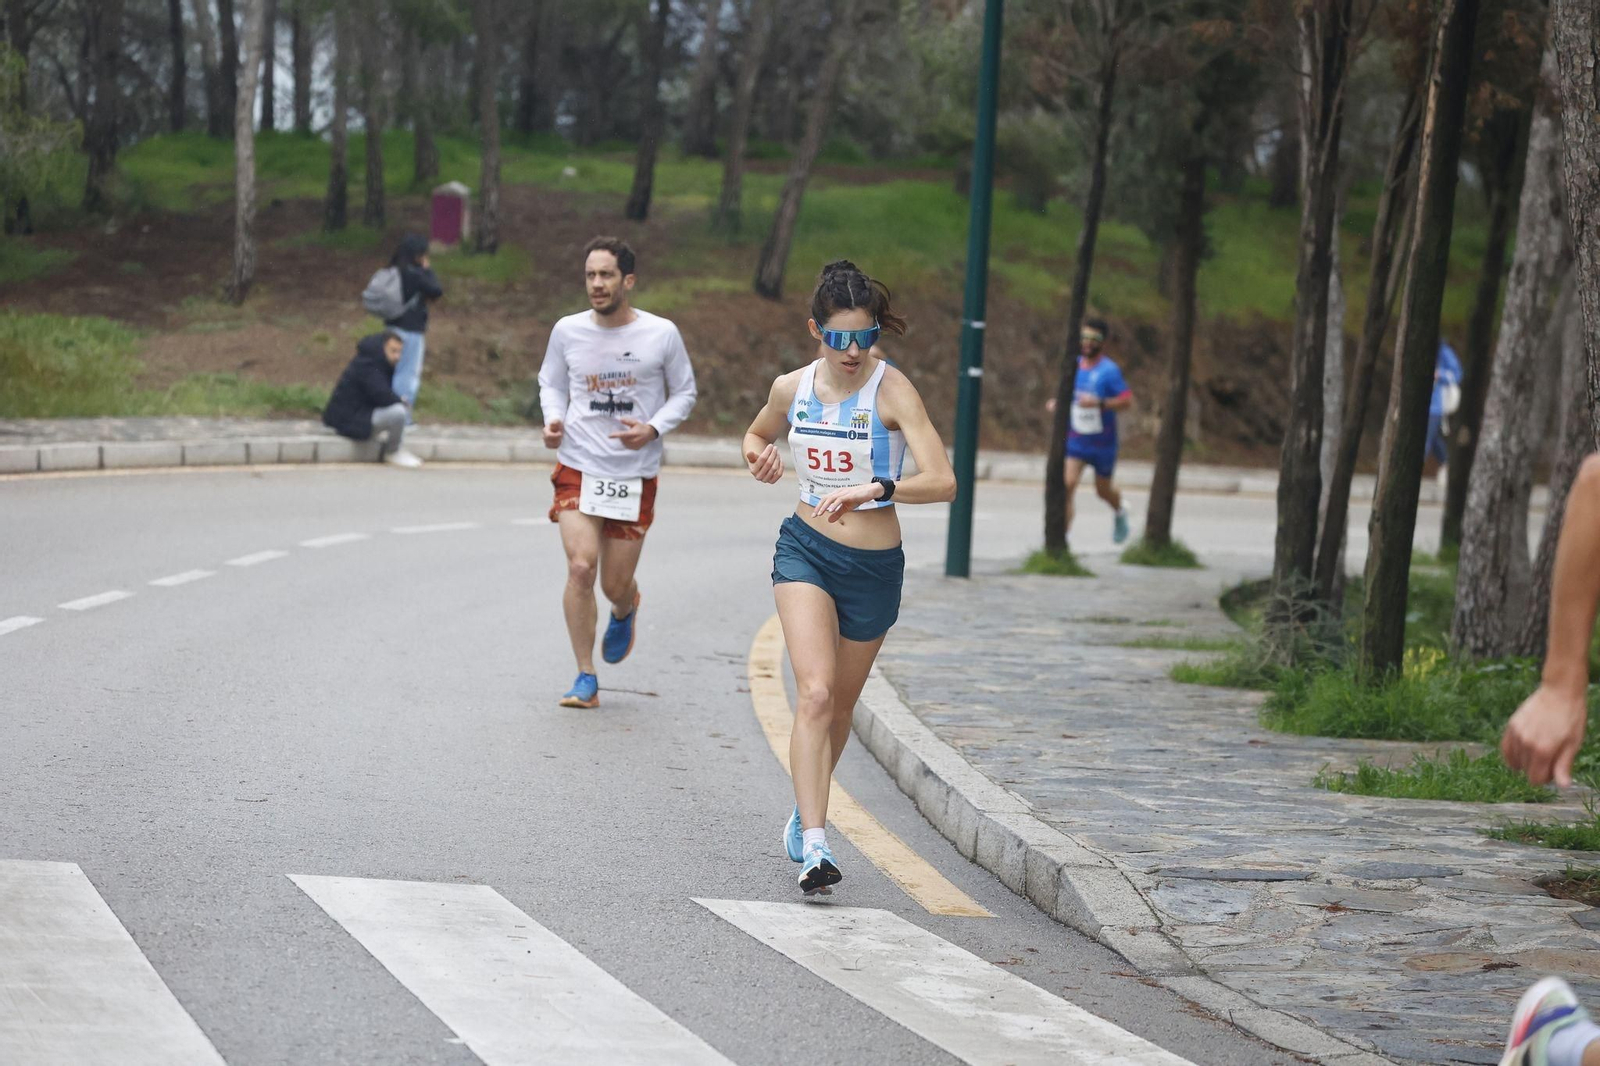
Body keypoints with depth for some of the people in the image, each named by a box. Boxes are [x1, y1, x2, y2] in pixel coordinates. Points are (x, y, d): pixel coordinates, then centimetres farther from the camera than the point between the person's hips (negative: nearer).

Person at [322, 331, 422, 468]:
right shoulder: (365, 366, -21)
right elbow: (382, 395, -30)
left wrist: (400, 401, -3)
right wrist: (403, 402, -11)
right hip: (349, 421, -11)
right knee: (397, 413, -26)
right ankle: (393, 453, -3)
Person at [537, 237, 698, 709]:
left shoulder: (661, 334, -5)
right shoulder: (567, 331, -1)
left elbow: (684, 392, 7)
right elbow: (551, 382, 15)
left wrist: (653, 429, -11)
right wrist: (553, 419, -5)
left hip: (635, 475, 0)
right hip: (578, 468, 0)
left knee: (616, 584, 4)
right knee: (580, 567, -17)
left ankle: (624, 610, 45)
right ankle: (586, 679, -4)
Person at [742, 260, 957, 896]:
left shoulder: (892, 389, -15)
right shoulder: (792, 388, -2)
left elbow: (942, 482, -25)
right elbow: (757, 434, 21)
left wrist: (872, 489, -40)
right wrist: (759, 456, -3)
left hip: (874, 566, -1)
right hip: (805, 550, 1)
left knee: (840, 705, 15)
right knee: (816, 692, -18)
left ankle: (804, 813, 41)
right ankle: (813, 846, -26)